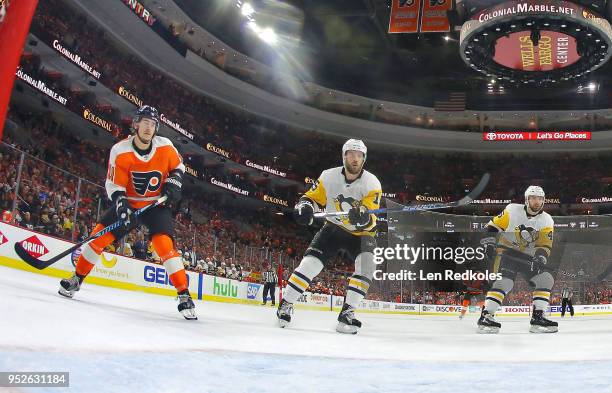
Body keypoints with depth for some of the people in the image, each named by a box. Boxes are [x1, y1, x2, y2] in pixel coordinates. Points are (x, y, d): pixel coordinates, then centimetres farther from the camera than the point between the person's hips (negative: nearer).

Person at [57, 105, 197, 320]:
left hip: (157, 204, -1)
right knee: (100, 234, -5)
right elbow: (113, 184, -15)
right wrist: (120, 203, -33)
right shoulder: (120, 151, -17)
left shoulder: (165, 146, -14)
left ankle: (184, 295, -17)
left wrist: (174, 182, -11)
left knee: (164, 244, -21)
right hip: (129, 203, 2)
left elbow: (178, 165, 7)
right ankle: (77, 279, 16)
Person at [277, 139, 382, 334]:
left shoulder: (372, 184, -19)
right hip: (333, 228, 1)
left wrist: (363, 218, -49)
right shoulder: (329, 177, -13)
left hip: (360, 233, -1)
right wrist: (305, 206, -25)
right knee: (310, 262, -13)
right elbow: (312, 197, -2)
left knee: (366, 266, -25)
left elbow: (370, 221, -26)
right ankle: (285, 305, 2)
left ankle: (347, 313, -17)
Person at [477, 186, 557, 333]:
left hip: (529, 257, 5)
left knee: (546, 280, -10)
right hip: (507, 252, -4)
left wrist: (541, 256, -27)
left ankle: (537, 317, -3)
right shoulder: (513, 210, -7)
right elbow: (494, 225, -1)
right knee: (503, 282, -23)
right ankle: (486, 316, -18)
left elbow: (545, 245, -7)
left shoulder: (547, 220, 0)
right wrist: (490, 239, -17)